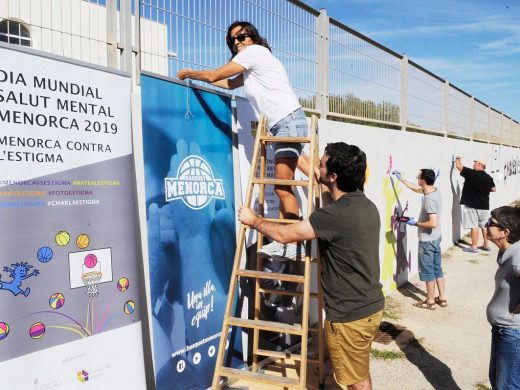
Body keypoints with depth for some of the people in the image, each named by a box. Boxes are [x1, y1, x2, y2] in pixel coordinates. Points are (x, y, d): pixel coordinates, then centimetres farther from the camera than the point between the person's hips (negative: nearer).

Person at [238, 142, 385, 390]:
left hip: (349, 316, -9)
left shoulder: (336, 214, -27)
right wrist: (321, 183, 33)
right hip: (371, 306, 9)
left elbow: (284, 234, -17)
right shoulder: (367, 206, 2)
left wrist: (253, 220, -1)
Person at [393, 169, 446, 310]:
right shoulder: (433, 191, 3)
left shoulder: (429, 199, -26)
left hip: (427, 240, -9)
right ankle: (442, 298, 26)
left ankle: (430, 302, 14)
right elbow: (415, 188, 21)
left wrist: (416, 223, -17)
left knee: (427, 271, 3)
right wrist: (400, 178, 25)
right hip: (436, 238, 9)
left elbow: (433, 223, -31)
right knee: (437, 269, 17)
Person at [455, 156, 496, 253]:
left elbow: (459, 166, -11)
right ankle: (486, 245, 24)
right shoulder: (488, 178, 2)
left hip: (472, 206, -6)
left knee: (474, 226, -3)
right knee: (484, 226, 15)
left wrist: (458, 158, 8)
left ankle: (474, 247, 1)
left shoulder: (471, 173, -14)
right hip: (484, 206, 6)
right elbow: (493, 189, 9)